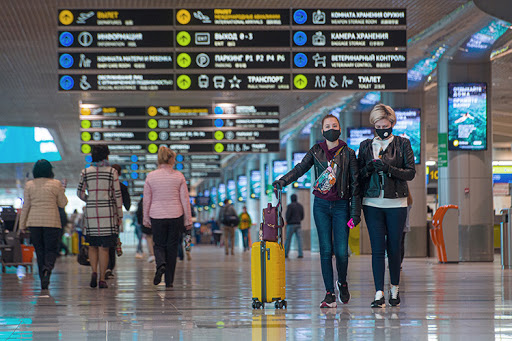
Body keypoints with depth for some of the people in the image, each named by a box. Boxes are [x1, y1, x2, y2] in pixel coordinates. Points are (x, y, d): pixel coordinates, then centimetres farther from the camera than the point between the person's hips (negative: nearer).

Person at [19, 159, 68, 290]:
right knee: (51, 249, 4)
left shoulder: (29, 185, 3)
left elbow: (25, 206, 5)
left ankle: (43, 282, 8)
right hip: (52, 221, -2)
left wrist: (22, 225, 10)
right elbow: (63, 203, 4)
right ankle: (47, 269, -27)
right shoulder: (56, 184, -3)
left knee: (39, 250, 9)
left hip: (34, 221, 2)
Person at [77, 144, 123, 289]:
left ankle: (94, 271, -7)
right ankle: (102, 279, -1)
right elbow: (117, 195, -3)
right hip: (108, 212, -2)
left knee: (92, 246, 14)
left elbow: (80, 193, 6)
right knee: (104, 247, 1)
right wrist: (120, 215, 4)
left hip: (91, 211, 2)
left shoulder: (86, 172, 3)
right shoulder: (111, 172, -3)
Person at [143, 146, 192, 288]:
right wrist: (188, 220, 5)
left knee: (159, 245, 13)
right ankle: (169, 281, 9)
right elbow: (185, 199, -1)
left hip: (157, 216, 0)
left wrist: (146, 219, 11)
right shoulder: (179, 176, -3)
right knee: (172, 247, 9)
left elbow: (146, 200, 2)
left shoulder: (151, 176, -2)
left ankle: (161, 264, -19)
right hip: (175, 216, 0)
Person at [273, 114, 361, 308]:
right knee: (326, 250, -2)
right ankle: (329, 294, 2)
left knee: (341, 251, -6)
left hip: (341, 205, -1)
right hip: (321, 205, 2)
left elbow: (355, 184, 1)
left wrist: (355, 212, -3)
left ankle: (342, 283, 23)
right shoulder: (316, 151, 6)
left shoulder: (348, 154, 0)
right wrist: (283, 181, -14)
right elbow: (300, 169, 5)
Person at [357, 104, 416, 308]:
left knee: (394, 248, 3)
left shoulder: (402, 144, 4)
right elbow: (358, 175, 12)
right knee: (377, 248, -6)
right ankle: (379, 293, -8)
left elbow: (411, 173, -3)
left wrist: (389, 168, -17)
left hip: (396, 203, -1)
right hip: (372, 203, 1)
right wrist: (368, 168, -10)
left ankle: (395, 289, 21)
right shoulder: (366, 146, 11)